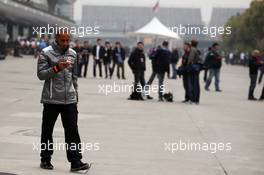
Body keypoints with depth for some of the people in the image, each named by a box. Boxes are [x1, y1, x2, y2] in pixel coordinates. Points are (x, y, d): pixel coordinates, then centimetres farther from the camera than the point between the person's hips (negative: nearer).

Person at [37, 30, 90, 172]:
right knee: (47, 130, 8)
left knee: (72, 131, -3)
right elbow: (41, 74, -10)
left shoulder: (72, 54, 11)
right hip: (51, 99, -3)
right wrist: (56, 68, -23)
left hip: (69, 100, 3)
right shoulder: (46, 53, -4)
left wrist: (75, 93, 18)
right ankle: (45, 160, 19)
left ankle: (75, 162, -6)